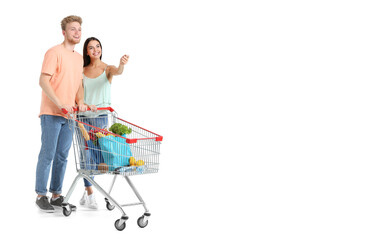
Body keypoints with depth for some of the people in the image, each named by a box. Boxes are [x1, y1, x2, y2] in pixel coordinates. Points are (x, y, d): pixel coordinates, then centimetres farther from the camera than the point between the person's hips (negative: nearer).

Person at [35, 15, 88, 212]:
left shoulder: (79, 57, 17)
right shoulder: (54, 52, -7)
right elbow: (43, 81, -14)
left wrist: (80, 102, 2)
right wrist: (59, 103, -23)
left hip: (69, 115, 7)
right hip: (51, 113, -7)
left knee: (62, 156, 9)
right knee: (47, 154, -4)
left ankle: (56, 195, 17)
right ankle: (40, 196, 4)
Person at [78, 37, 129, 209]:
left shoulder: (107, 69, 2)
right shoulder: (82, 71, 7)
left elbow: (118, 72, -22)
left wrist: (122, 64, -44)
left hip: (101, 117, -1)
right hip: (84, 117, 1)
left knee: (100, 158, 1)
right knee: (87, 155, -3)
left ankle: (87, 191, 23)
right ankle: (90, 194, 6)